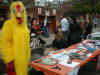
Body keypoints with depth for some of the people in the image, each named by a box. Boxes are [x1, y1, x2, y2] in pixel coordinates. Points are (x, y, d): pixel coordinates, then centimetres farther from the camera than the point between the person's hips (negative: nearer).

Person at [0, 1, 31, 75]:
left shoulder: (24, 24, 9)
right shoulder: (9, 24, -13)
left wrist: (28, 57, 16)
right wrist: (9, 59, -18)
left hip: (25, 58, 7)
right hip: (15, 60, -7)